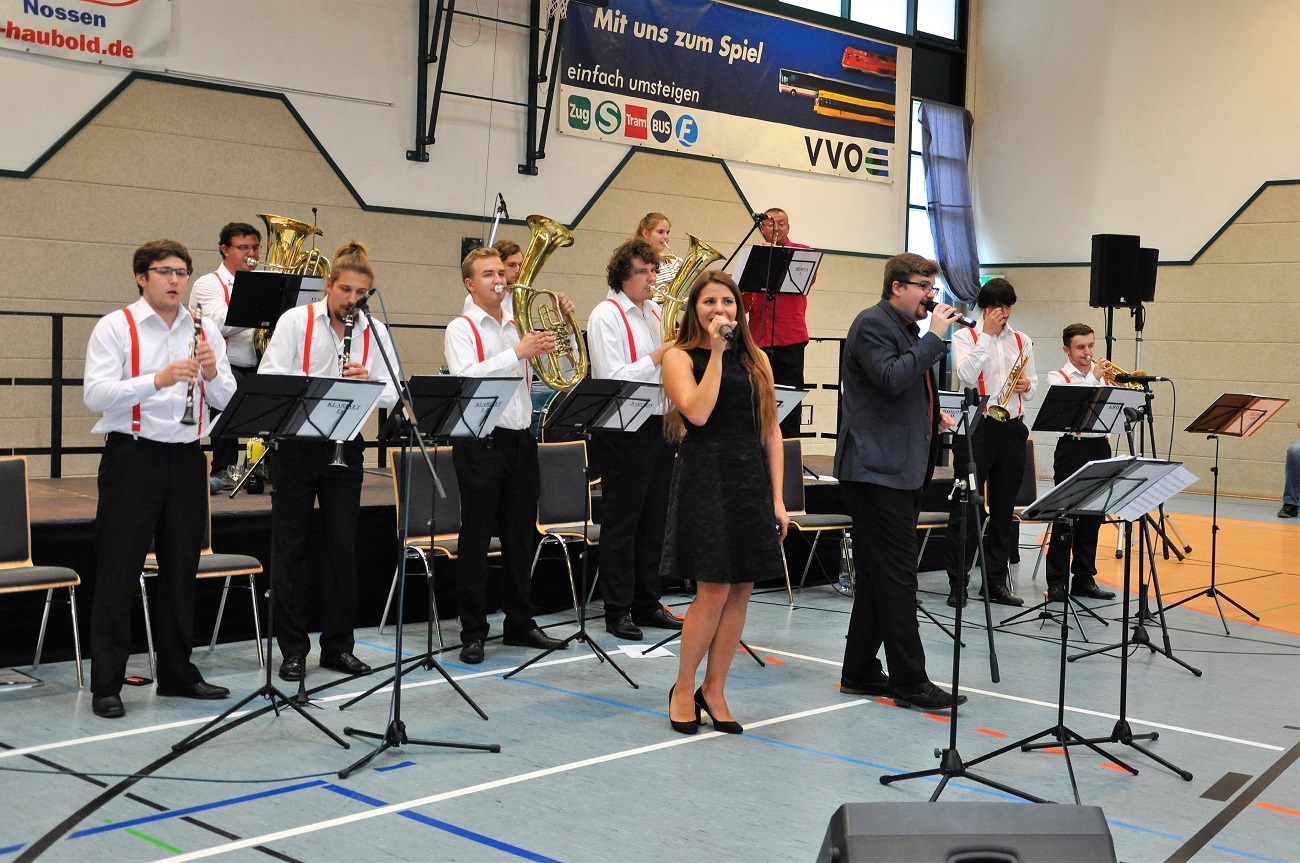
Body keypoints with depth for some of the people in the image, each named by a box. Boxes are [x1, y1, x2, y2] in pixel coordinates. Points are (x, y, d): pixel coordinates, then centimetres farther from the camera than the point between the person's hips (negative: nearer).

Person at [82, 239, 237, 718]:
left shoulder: (205, 331, 10)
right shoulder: (116, 327, -2)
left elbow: (227, 400, 7)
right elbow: (95, 395, -14)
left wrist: (212, 373, -14)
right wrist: (158, 379, -26)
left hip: (186, 458, 5)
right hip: (132, 457, -4)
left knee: (181, 570, 12)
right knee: (118, 572, -1)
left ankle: (177, 673, 24)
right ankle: (105, 684, 6)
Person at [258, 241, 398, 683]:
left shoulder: (375, 332, 5)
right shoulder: (295, 320, -3)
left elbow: (391, 395, 2)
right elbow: (269, 378, -9)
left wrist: (367, 381, -19)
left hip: (345, 447, 3)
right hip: (296, 443, -2)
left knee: (342, 544, 5)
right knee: (292, 543, 2)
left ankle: (338, 646, 16)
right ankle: (292, 649, 11)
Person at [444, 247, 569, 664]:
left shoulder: (519, 327, 16)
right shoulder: (461, 329, -2)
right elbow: (466, 377, -20)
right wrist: (518, 352, -23)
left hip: (521, 440, 6)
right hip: (481, 442, -6)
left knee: (520, 536, 12)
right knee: (476, 538, -1)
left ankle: (520, 623, 22)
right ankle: (473, 633, 6)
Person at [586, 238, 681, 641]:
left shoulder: (656, 313, 15)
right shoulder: (606, 315, -8)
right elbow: (614, 380, -16)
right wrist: (659, 355, -19)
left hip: (659, 424, 7)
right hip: (624, 428, -7)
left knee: (653, 520, 12)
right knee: (621, 522, 0)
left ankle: (647, 603, 22)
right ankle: (617, 611, 7)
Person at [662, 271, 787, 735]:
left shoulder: (756, 360, 13)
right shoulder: (680, 357, 1)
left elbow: (771, 431, 11)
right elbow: (698, 413, -16)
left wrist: (777, 497, 5)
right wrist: (716, 352, -12)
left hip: (752, 480, 5)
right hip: (705, 478, -5)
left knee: (740, 592, 5)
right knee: (714, 592, -7)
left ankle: (714, 690, 17)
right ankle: (682, 688, 11)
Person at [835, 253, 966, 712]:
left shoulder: (907, 328, 21)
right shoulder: (871, 324, -9)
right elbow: (891, 379, -24)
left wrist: (932, 414, 13)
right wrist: (935, 336, -18)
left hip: (902, 470, 10)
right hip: (878, 469, -10)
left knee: (877, 578, 12)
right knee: (897, 576, -8)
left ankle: (860, 673, 19)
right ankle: (909, 681, -4)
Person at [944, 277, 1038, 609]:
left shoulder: (1022, 341, 13)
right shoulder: (965, 337, 0)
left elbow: (1032, 385, 19)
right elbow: (966, 376, -17)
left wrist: (1027, 386, -5)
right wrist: (987, 334, -14)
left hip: (1012, 428, 5)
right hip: (975, 428, -5)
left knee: (1004, 507, 9)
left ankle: (996, 581, 18)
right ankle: (958, 584, 3)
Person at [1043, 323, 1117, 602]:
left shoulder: (1103, 375, 15)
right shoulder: (1058, 378, 0)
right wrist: (1093, 378, -15)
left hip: (1100, 447, 5)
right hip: (1073, 447, -5)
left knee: (1093, 516, 9)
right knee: (1066, 516, -5)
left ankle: (1084, 579, 18)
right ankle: (1057, 583, -1)